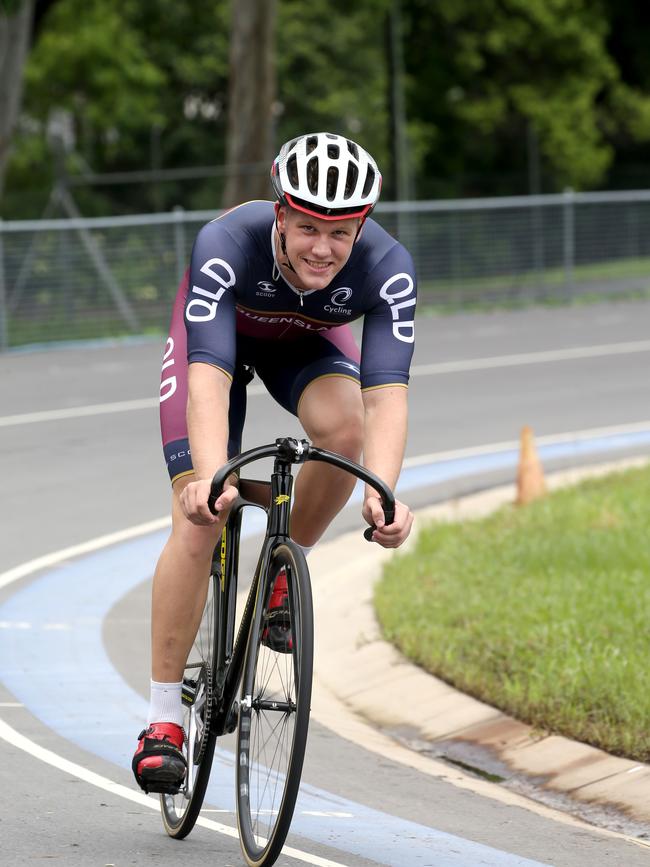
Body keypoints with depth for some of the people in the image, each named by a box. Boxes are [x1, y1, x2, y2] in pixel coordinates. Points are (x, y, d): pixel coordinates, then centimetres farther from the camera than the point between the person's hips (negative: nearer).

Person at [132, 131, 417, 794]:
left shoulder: (388, 269, -35)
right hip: (218, 335, -2)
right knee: (198, 522, -15)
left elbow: (386, 393, -43)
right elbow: (209, 377, -48)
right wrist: (211, 477, -65)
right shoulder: (227, 246, -40)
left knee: (344, 425, -33)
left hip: (306, 341, 2)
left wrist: (382, 495, -61)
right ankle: (163, 722, -6)